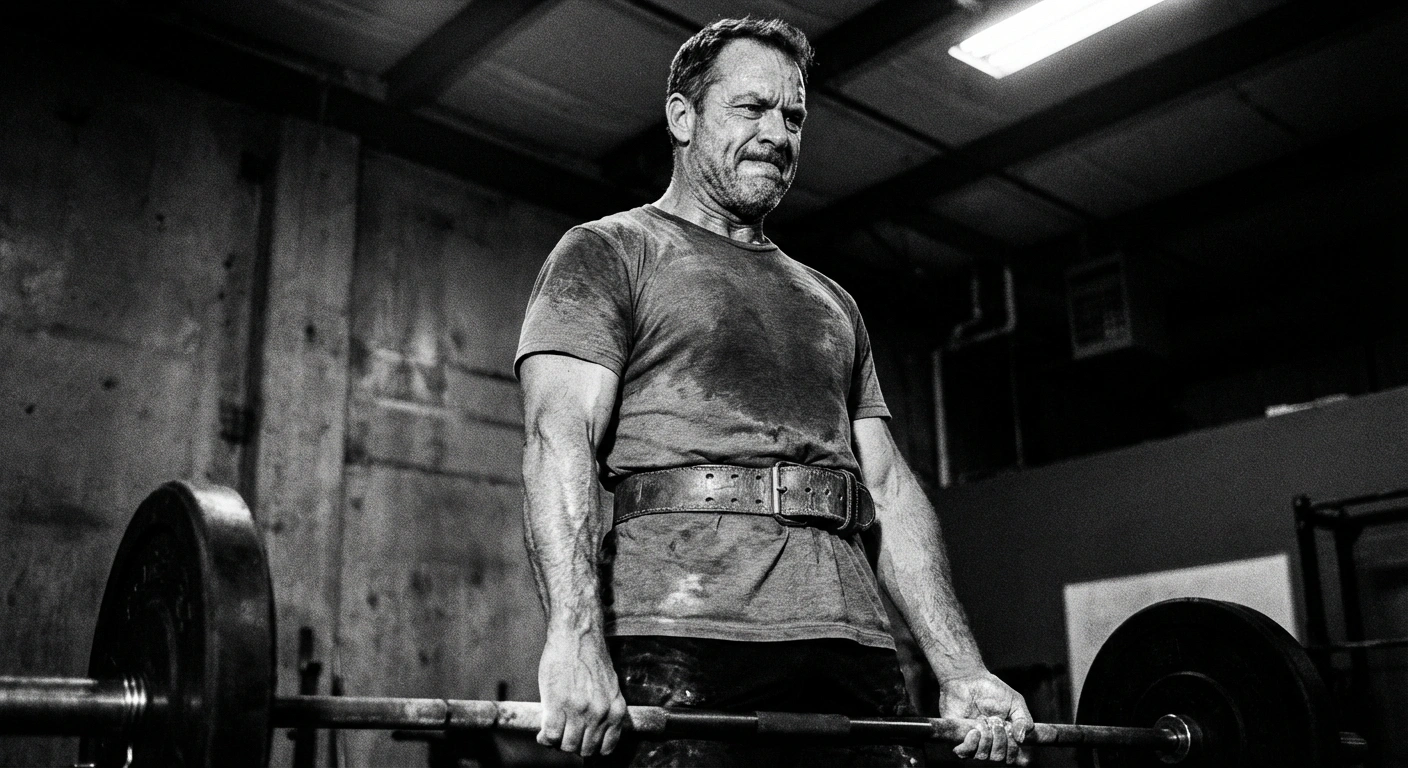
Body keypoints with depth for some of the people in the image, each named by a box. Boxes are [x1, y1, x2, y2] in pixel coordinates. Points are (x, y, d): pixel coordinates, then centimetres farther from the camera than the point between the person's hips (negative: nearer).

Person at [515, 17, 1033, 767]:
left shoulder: (831, 302, 25)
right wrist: (574, 634, -23)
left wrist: (963, 671, 9)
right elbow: (558, 437, -8)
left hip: (849, 642, 5)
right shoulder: (607, 253, 8)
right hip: (680, 640, -5)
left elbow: (888, 485, 19)